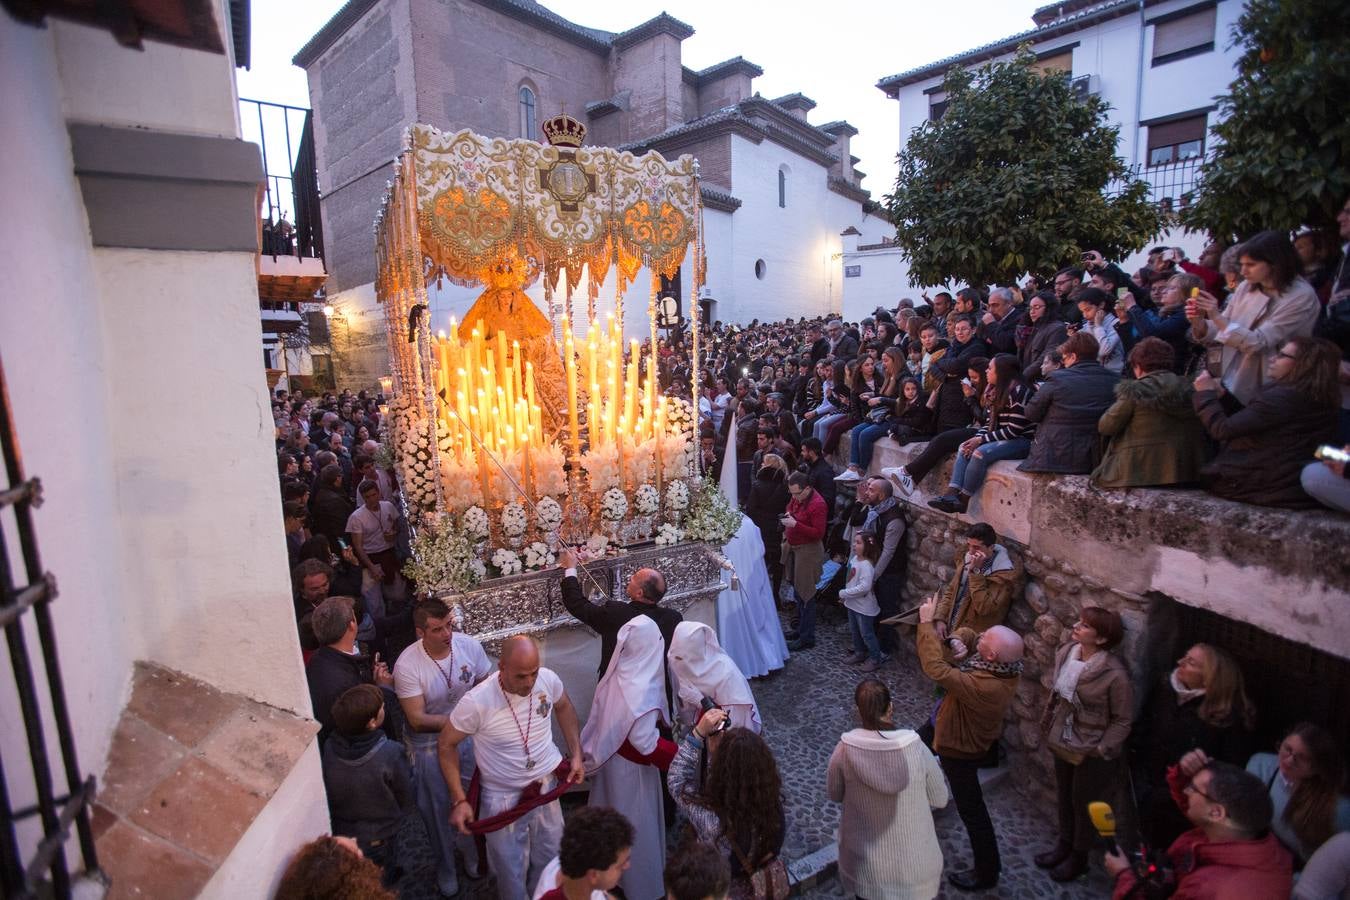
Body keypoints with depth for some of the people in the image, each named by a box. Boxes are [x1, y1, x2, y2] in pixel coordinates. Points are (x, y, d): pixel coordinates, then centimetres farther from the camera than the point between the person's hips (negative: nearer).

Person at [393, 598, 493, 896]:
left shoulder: (469, 645, -20)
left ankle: (472, 850, 51)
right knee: (438, 807, 19)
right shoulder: (407, 665, -28)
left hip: (470, 737, 2)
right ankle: (445, 864, 48)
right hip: (430, 746, -2)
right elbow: (417, 719, -23)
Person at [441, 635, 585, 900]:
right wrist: (459, 800, -14)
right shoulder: (476, 702, -30)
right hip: (503, 799, -3)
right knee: (511, 875, 17)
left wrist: (576, 754, 1)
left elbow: (564, 707, 4)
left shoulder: (548, 679, -20)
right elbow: (447, 745, -13)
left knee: (549, 862, 24)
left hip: (547, 788, 3)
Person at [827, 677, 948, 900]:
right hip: (914, 861, 1)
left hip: (866, 861, 0)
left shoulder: (845, 749, -20)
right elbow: (940, 800, -5)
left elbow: (834, 794, -3)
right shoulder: (916, 747, -19)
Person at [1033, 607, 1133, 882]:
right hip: (1062, 742, 6)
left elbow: (1123, 720, -16)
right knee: (1064, 796, 24)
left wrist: (1101, 750, -18)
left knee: (1084, 803, 17)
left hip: (1091, 752, -5)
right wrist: (1048, 723, 8)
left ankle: (1079, 857, 40)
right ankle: (1064, 844, 47)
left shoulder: (1114, 674, -28)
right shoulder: (1065, 652, -11)